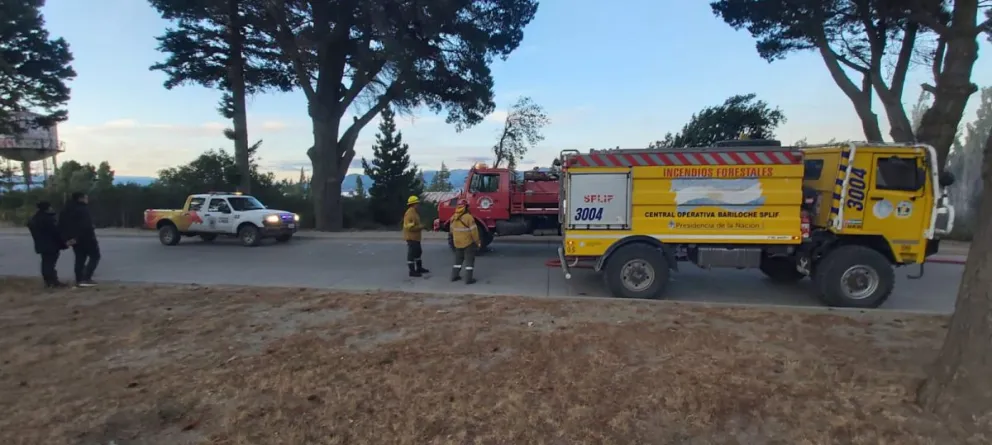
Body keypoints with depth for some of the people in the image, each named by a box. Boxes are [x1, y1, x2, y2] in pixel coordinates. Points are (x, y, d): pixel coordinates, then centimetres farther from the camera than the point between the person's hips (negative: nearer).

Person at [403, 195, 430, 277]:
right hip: (411, 237, -11)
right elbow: (408, 226, -26)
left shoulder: (414, 212, 14)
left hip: (416, 237, 11)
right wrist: (420, 227, -21)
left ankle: (419, 268, 32)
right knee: (411, 254, -6)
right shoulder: (409, 213, -20)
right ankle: (412, 271, -2)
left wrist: (420, 226, 8)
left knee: (418, 252, 20)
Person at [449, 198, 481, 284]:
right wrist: (478, 242, -7)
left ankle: (454, 276, 25)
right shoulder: (468, 217, -20)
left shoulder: (453, 217, 1)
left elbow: (452, 230, 11)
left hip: (457, 243, 6)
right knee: (469, 260, 2)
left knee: (458, 259, 21)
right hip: (468, 243, -6)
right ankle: (468, 279, 0)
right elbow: (473, 231, -18)